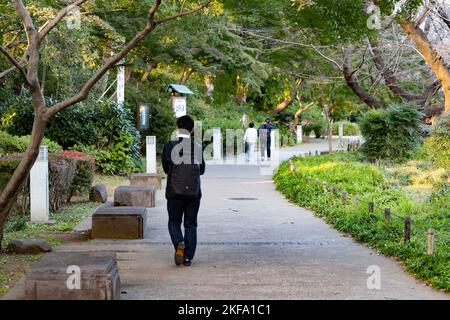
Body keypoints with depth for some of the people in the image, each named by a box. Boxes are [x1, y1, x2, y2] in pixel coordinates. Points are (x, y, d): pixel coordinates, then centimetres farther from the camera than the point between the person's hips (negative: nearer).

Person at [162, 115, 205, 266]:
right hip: (194, 192, 1)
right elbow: (202, 170, 7)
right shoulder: (197, 147, -2)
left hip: (175, 191, -1)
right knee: (191, 224, 9)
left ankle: (179, 243, -16)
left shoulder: (169, 146, -6)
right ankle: (188, 257, 7)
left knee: (174, 221, 12)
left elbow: (166, 168, 3)